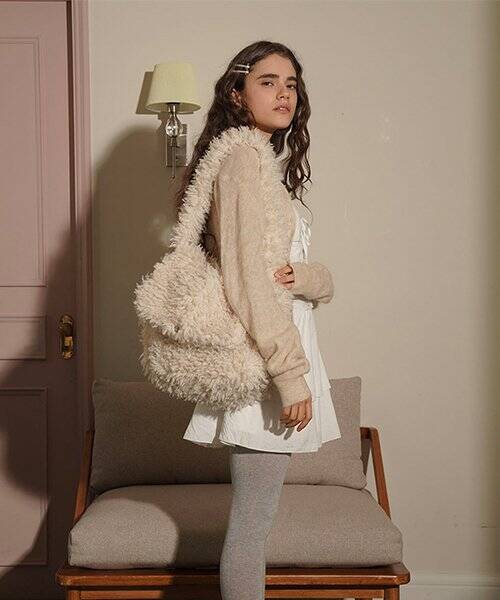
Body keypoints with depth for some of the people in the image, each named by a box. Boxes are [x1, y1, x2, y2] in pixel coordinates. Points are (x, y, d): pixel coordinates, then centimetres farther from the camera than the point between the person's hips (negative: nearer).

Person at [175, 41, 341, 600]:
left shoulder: (268, 163, 19)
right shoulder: (241, 158, -11)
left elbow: (324, 281, 13)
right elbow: (246, 278, -20)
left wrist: (303, 275, -10)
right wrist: (290, 374, -20)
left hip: (281, 345, 10)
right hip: (264, 361, -10)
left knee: (252, 517, 15)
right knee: (251, 521, -3)